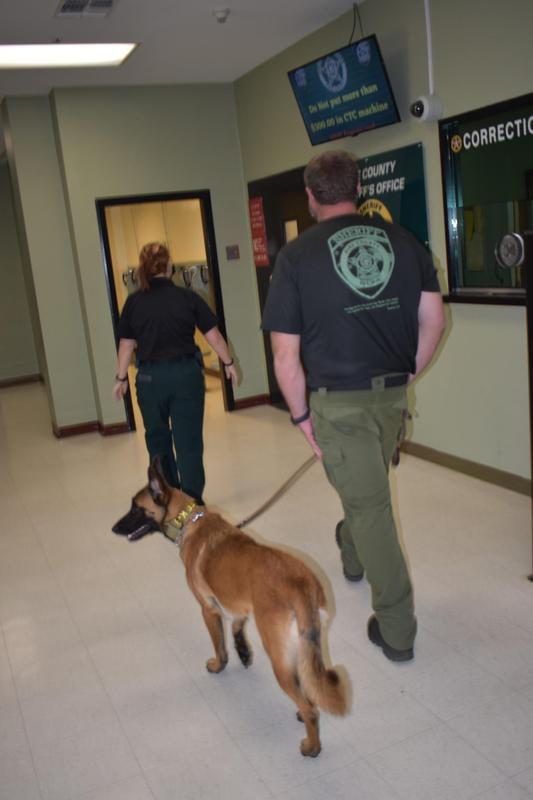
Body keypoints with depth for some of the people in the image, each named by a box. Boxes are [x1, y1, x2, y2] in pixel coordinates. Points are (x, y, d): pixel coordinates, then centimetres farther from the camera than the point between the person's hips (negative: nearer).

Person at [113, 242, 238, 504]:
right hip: (186, 373, -1)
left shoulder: (134, 302, -2)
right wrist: (228, 363, 12)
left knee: (157, 439, 19)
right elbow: (213, 335, -1)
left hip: (150, 377, 2)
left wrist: (121, 378, 14)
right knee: (188, 440, 6)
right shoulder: (187, 297, -5)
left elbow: (126, 345, 3)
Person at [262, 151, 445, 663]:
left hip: (339, 400, -4)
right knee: (367, 487, 28)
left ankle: (396, 630, 16)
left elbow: (286, 356, -10)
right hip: (392, 394, 5)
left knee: (369, 506, 6)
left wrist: (300, 414, 1)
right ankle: (351, 555, 55)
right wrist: (409, 373, 14)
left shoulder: (296, 255, -9)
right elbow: (433, 317, 2)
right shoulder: (401, 239, 1)